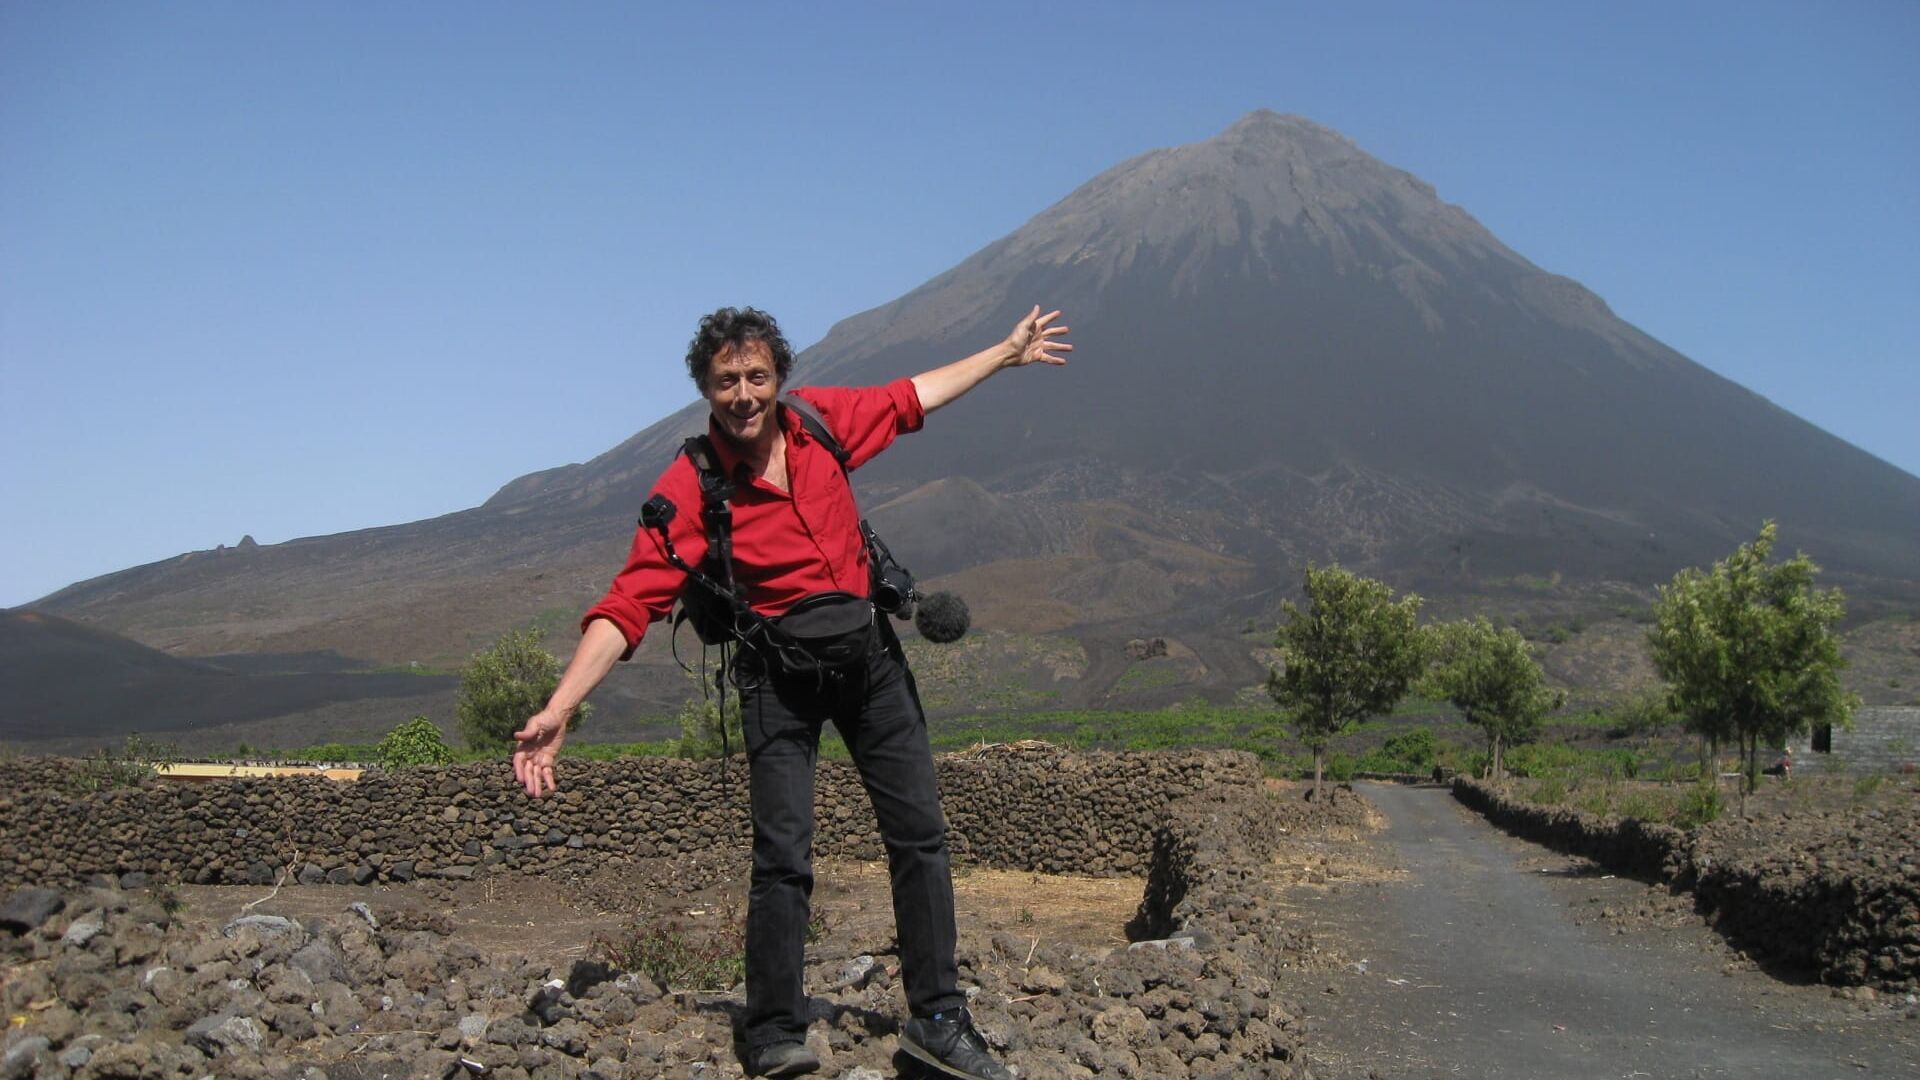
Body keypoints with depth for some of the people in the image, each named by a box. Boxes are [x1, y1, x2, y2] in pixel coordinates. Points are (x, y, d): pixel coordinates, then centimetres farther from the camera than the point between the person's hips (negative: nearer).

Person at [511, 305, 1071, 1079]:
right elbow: (627, 606, -24)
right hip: (778, 674, -4)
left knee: (919, 834, 5)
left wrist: (1006, 353, 20)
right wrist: (558, 709, -35)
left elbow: (908, 399, 12)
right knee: (784, 855, -11)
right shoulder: (689, 490, -19)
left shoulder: (820, 417, -7)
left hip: (868, 652, 5)